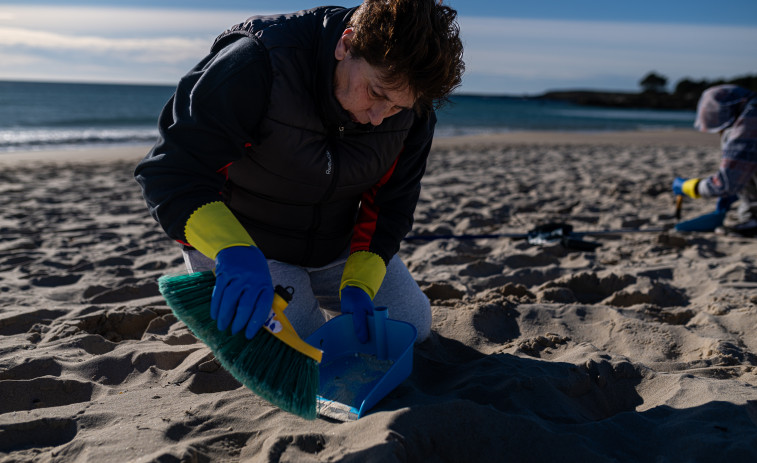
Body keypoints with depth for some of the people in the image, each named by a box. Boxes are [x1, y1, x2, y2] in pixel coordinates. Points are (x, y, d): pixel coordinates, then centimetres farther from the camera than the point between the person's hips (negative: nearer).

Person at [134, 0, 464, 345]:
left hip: (339, 245, 5)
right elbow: (171, 173, -35)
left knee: (413, 326, 8)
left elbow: (390, 203, -9)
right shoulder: (255, 66, -33)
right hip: (230, 236, -5)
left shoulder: (412, 103, -17)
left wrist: (359, 283, -23)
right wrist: (233, 250, -52)